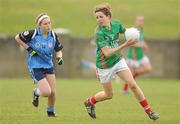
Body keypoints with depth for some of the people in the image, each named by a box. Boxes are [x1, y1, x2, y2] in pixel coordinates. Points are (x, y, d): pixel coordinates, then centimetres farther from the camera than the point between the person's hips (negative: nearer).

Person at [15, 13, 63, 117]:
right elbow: (17, 38, -2)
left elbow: (58, 50, 9)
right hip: (35, 66, -4)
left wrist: (59, 57, -12)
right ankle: (36, 93, 21)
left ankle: (51, 111, 26)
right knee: (47, 92, -16)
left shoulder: (53, 35, -3)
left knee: (53, 92, -2)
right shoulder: (33, 34, -16)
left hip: (49, 66, 4)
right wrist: (28, 48, -10)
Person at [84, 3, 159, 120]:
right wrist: (125, 45, -37)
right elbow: (107, 53, -32)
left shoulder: (116, 24, -10)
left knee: (133, 85, -6)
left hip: (118, 60, 4)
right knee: (109, 95, 11)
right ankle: (90, 102, 38)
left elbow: (125, 31, 14)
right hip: (105, 65, -4)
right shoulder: (99, 33, -26)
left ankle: (149, 111, 2)